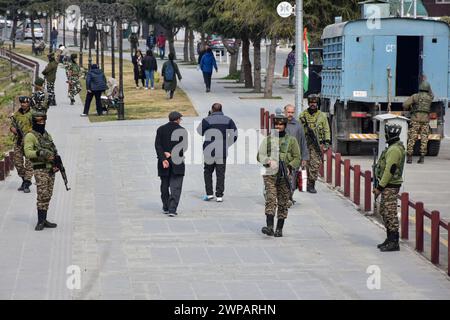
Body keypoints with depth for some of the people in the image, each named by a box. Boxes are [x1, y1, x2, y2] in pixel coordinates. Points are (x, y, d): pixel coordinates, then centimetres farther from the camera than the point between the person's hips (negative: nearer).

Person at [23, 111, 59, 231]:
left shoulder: (47, 135, 17)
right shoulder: (30, 136, -6)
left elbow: (54, 151, 22)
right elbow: (28, 152, -17)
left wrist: (56, 157, 3)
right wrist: (39, 153, -30)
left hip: (51, 169, 7)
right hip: (40, 170, -7)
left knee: (47, 196, 7)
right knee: (42, 195, -13)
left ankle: (44, 220, 12)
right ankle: (40, 222, -11)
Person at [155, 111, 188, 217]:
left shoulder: (161, 129, 3)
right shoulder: (182, 130, -3)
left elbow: (157, 145, -6)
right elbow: (183, 147, -11)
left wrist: (163, 159, -12)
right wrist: (171, 154, -10)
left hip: (164, 163, 2)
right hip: (177, 163, -2)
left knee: (165, 185, 16)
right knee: (175, 187, -3)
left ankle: (166, 207, 24)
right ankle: (172, 209, -14)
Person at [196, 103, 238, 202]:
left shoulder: (207, 120, -7)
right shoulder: (228, 120, 2)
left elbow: (199, 132, 4)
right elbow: (234, 135, 2)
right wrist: (226, 144, 11)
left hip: (209, 151, -1)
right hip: (222, 153, 2)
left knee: (208, 172, 14)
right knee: (220, 174, 7)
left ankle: (209, 193, 7)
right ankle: (219, 195, 5)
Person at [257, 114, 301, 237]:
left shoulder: (291, 140, 8)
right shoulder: (268, 140, 10)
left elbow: (297, 158, 5)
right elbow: (260, 155, 8)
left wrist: (289, 168, -12)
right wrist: (268, 162, -12)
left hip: (285, 176, 0)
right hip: (270, 174, 0)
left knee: (283, 203, 4)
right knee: (270, 199, -14)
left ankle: (279, 229, 12)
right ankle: (269, 227, -22)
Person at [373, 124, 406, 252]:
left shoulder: (394, 150, -19)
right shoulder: (393, 147, 15)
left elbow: (390, 170, -23)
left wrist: (380, 187, -20)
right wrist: (380, 186, 20)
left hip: (390, 186, -11)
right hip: (388, 186, 11)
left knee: (390, 213, -8)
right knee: (384, 212, 16)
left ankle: (394, 243, -5)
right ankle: (390, 239, 23)